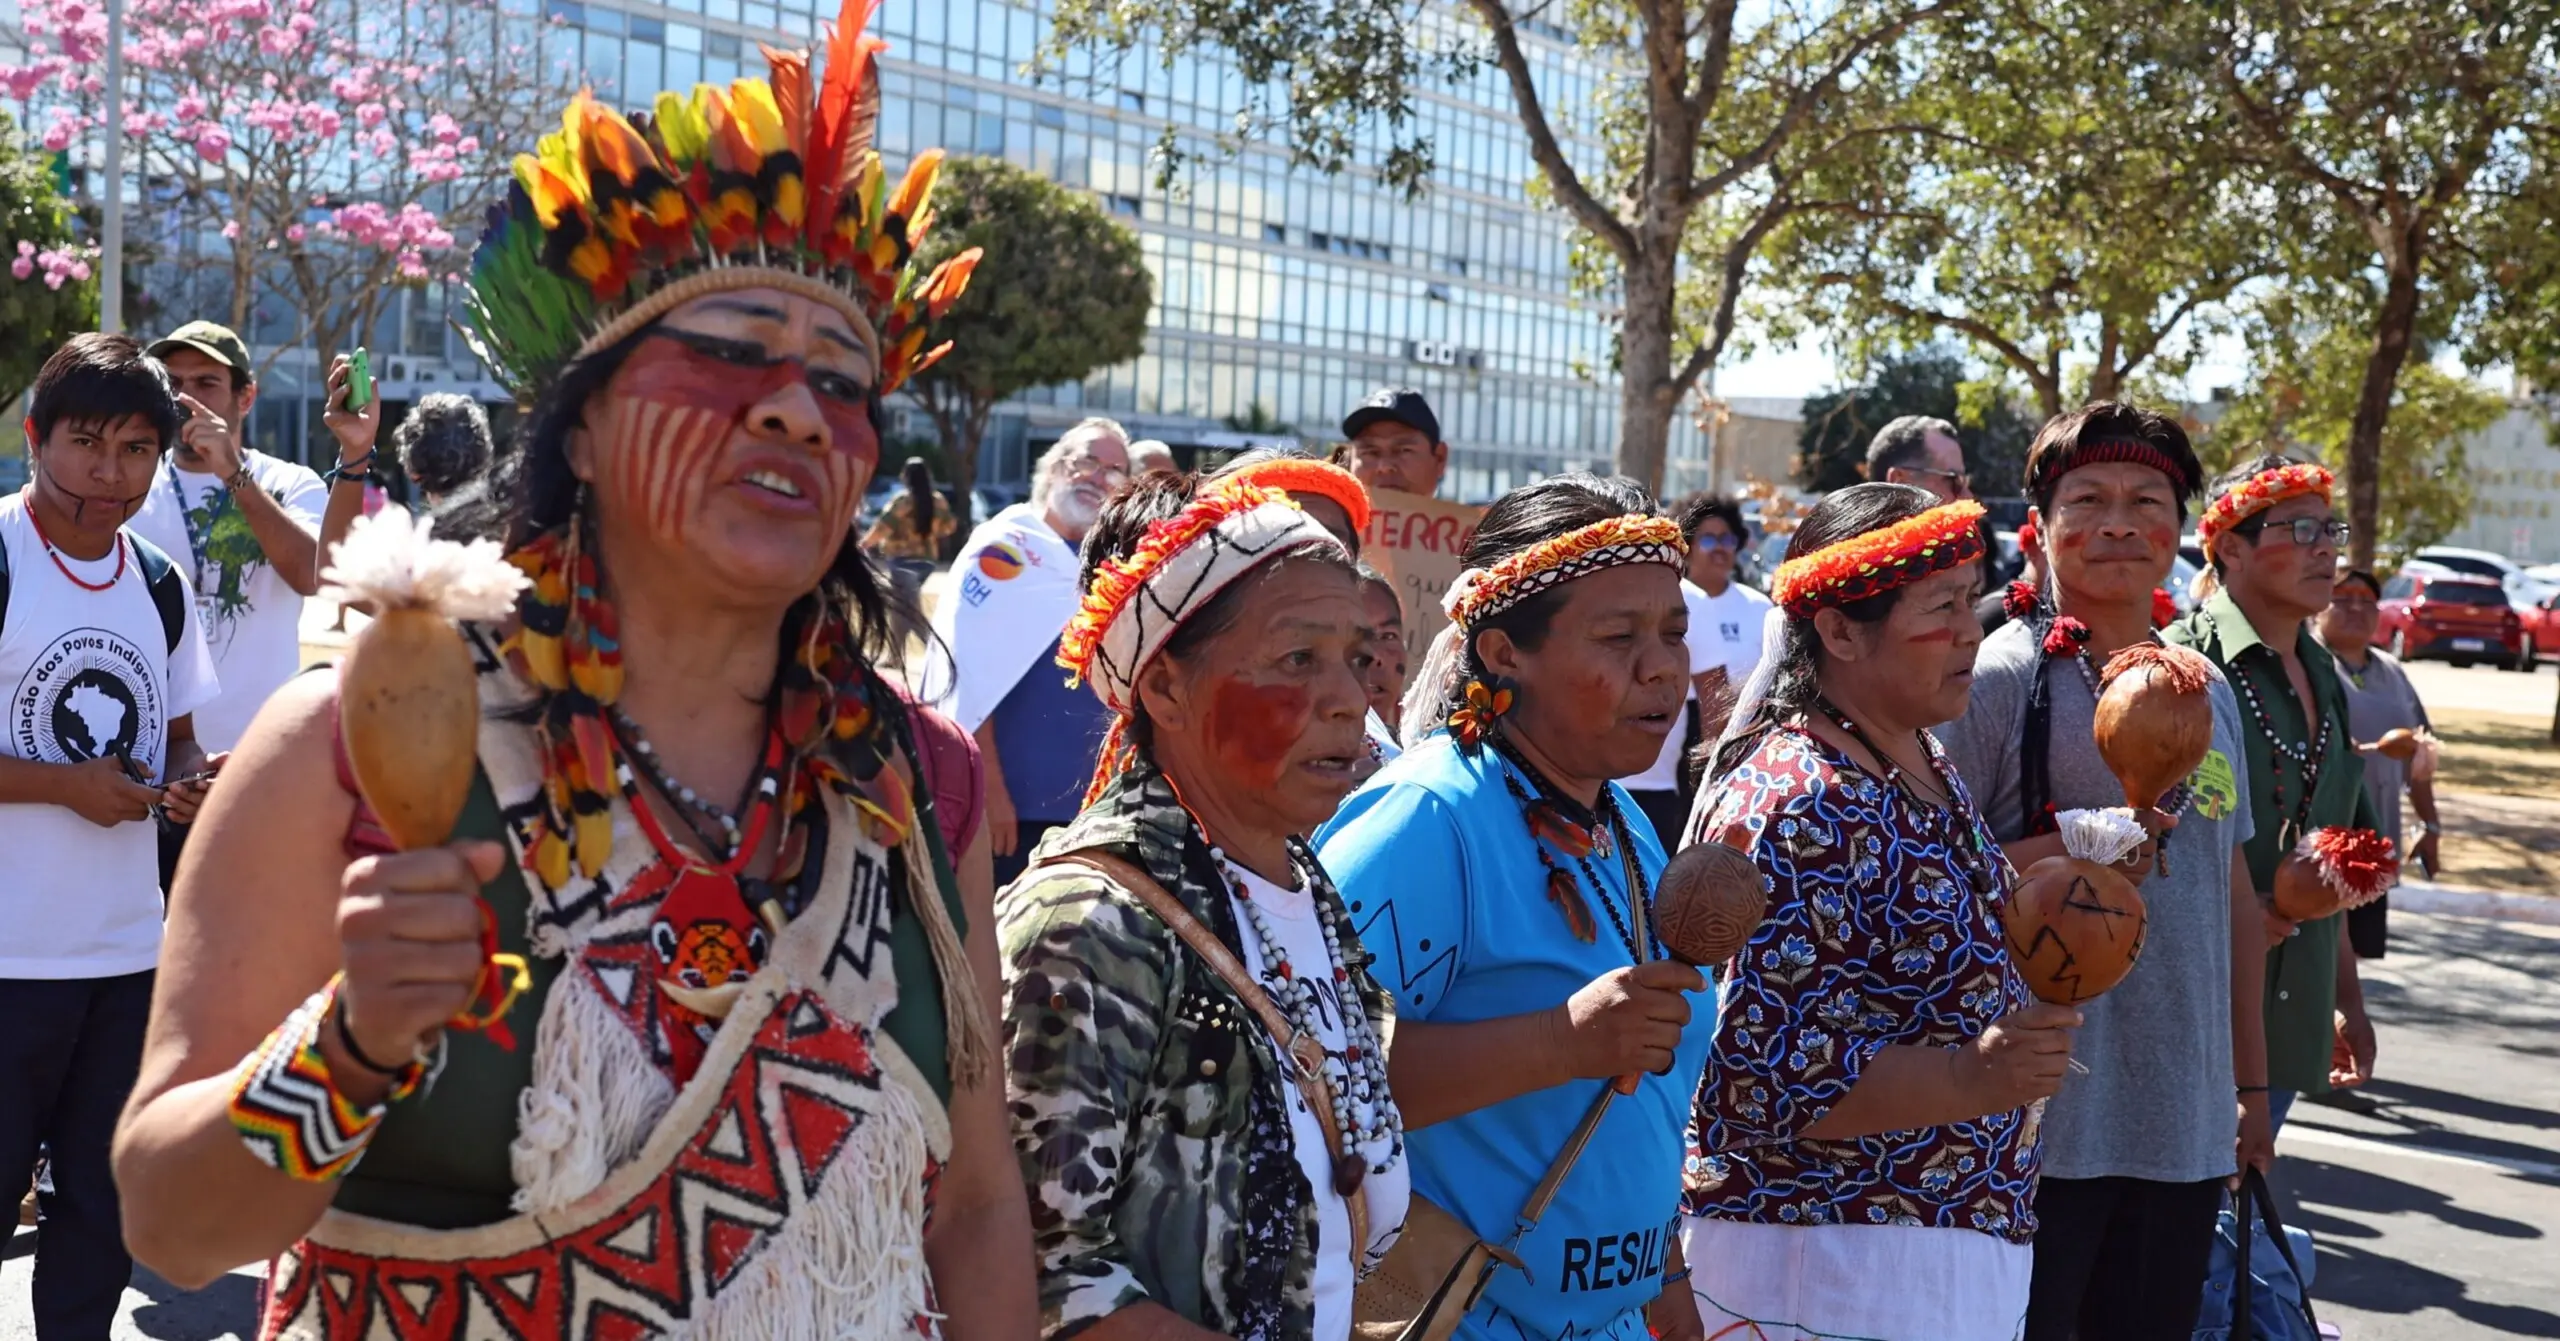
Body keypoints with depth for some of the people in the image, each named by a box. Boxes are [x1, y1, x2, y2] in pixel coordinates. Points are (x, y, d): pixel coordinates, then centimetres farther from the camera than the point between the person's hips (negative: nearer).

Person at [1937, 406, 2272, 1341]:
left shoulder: (2207, 694, 13)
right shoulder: (1997, 676, -7)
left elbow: (2233, 895, 19)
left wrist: (2251, 1086, 19)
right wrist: (2060, 854, -24)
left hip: (2189, 1125, 6)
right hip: (2039, 1124, -6)